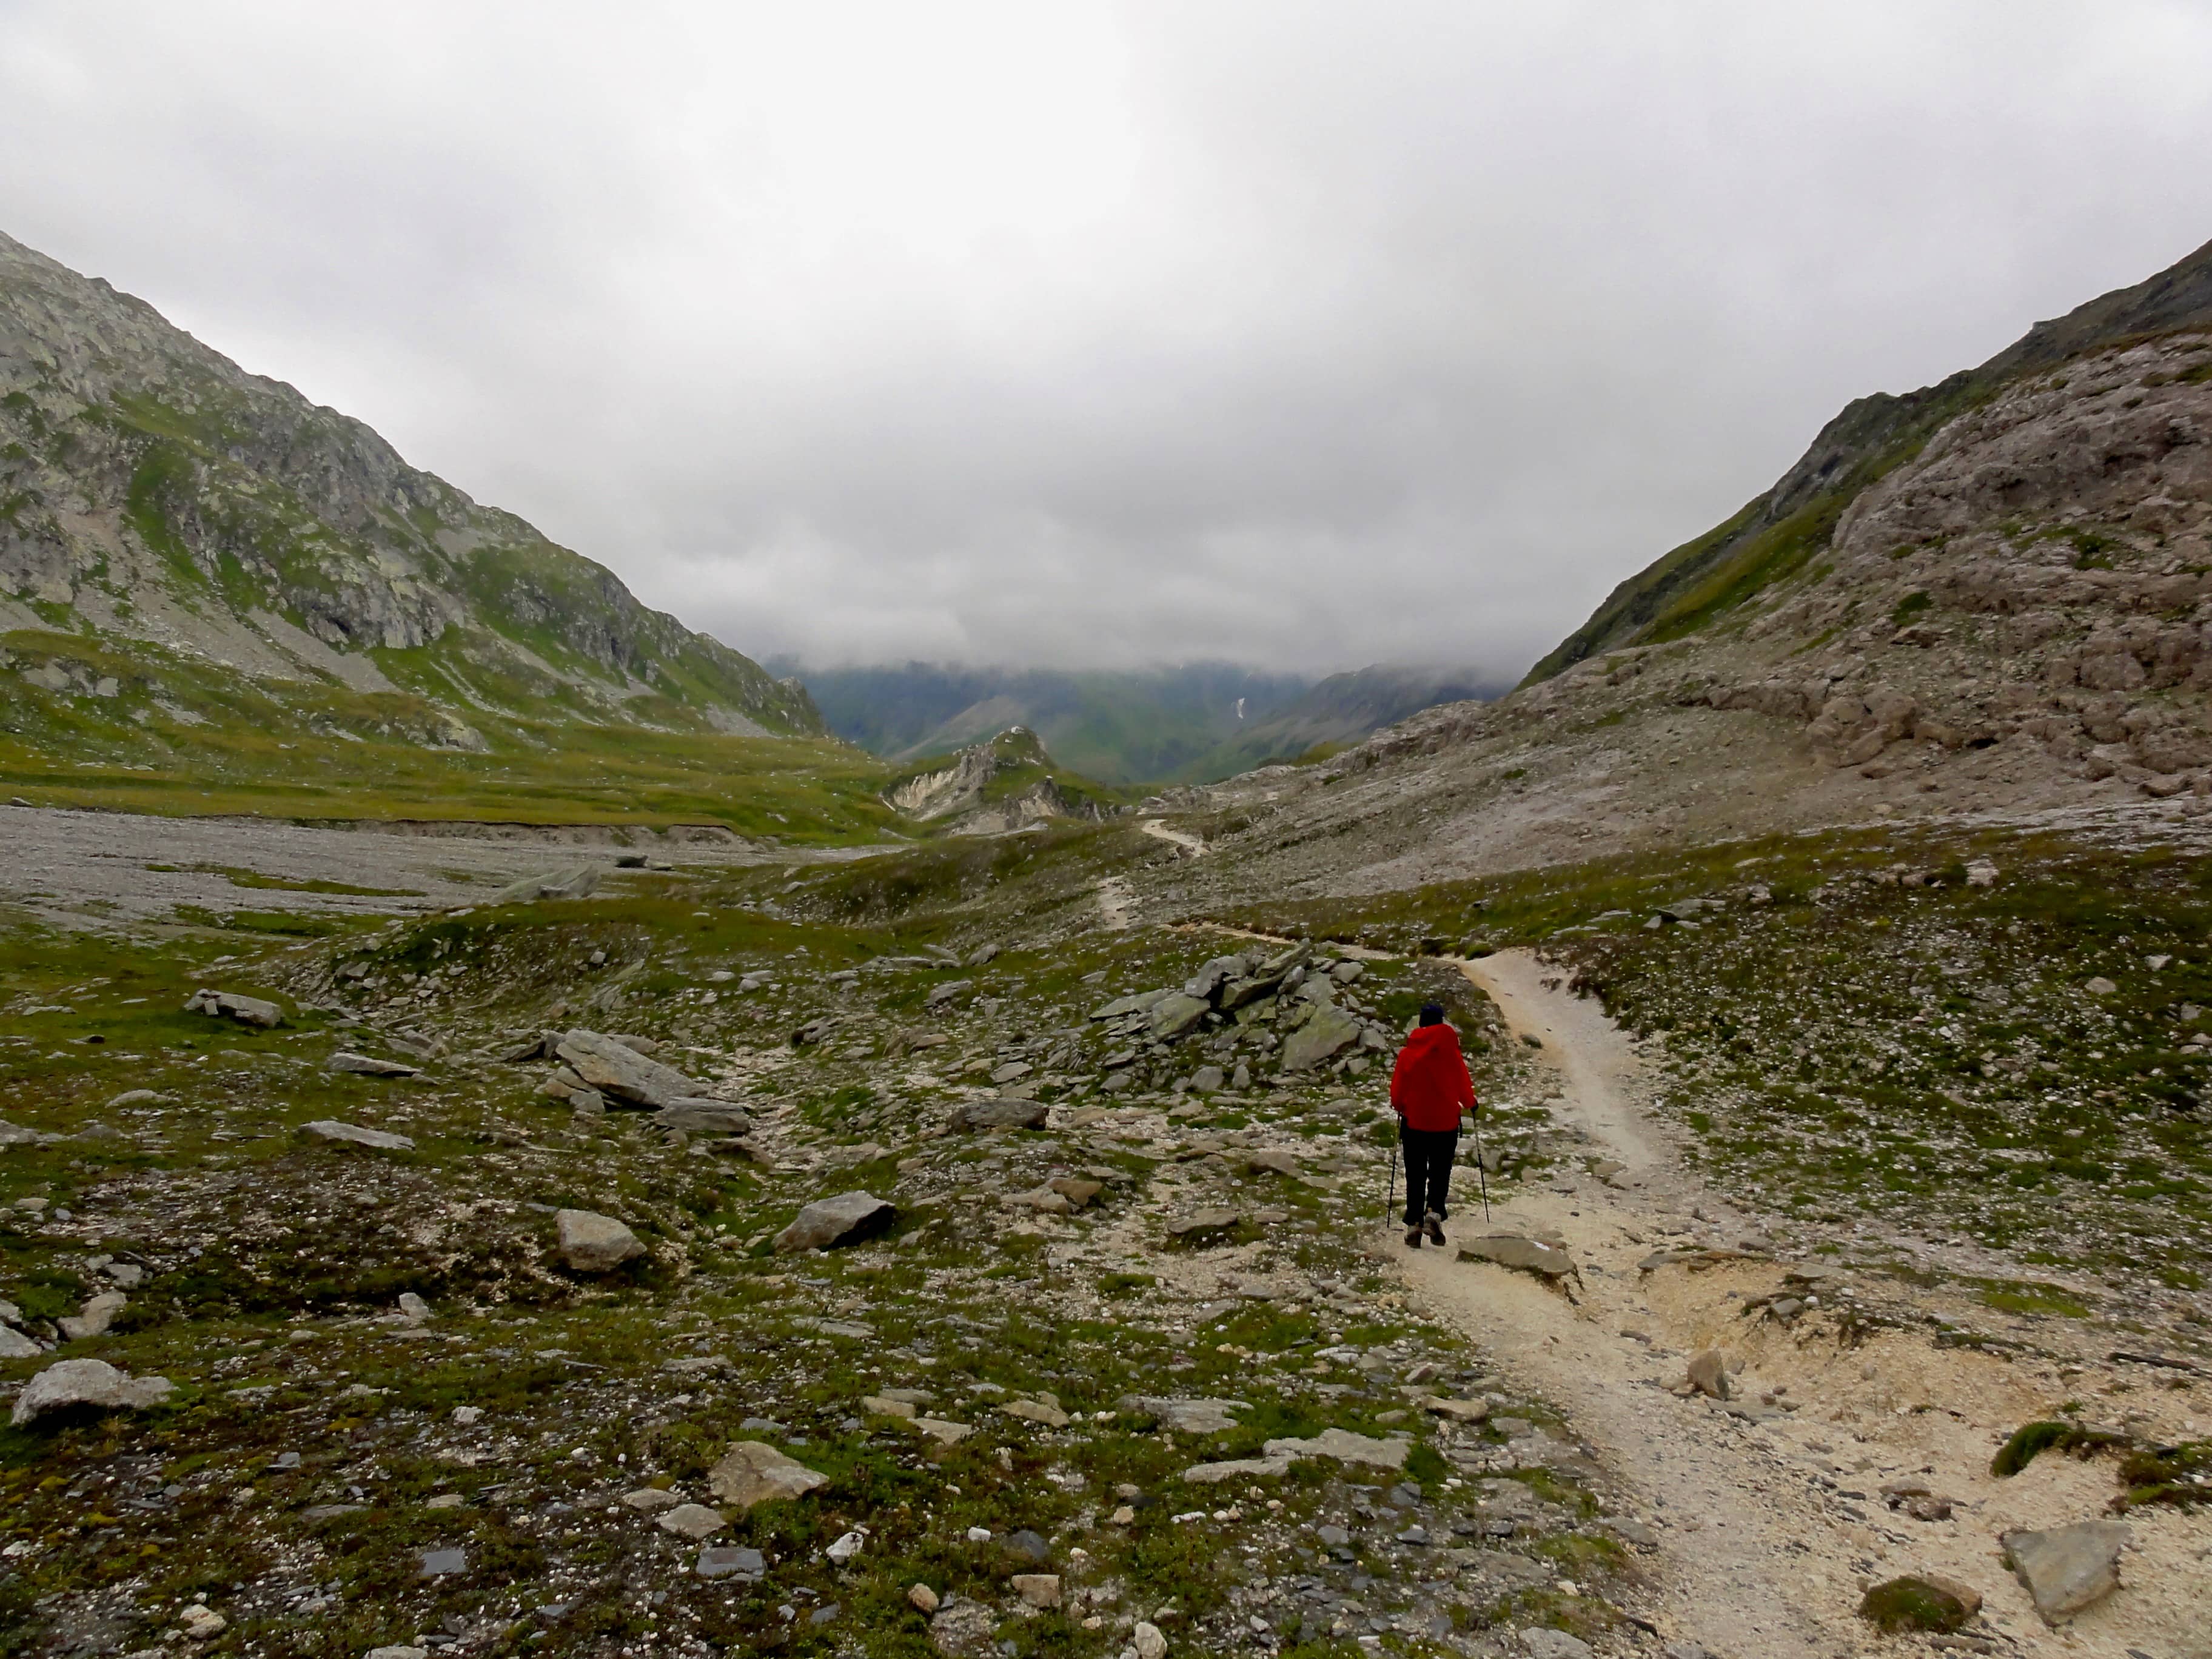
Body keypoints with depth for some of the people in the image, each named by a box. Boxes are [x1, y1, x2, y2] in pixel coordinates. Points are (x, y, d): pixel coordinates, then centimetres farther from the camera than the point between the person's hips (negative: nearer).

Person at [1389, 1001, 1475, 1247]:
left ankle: (1414, 1223, 3)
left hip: (1413, 1119, 1)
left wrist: (1399, 1106, 22)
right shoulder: (1449, 1049, -6)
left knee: (1415, 1175, 8)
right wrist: (1469, 1103, 19)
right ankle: (1435, 1211, -14)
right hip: (1445, 1121, -1)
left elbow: (1397, 1085, 2)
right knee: (1440, 1171, 8)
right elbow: (1462, 1079, -1)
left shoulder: (1407, 1052, -2)